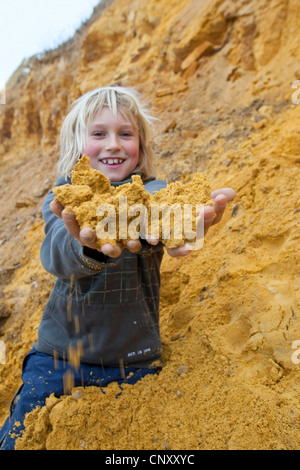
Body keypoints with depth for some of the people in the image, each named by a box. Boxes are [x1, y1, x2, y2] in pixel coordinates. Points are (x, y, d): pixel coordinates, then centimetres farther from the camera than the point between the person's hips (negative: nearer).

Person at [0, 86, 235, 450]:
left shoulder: (152, 192, -5)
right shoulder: (63, 199, -3)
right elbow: (55, 255, -26)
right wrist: (87, 246, -52)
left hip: (134, 359, 0)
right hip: (60, 351, 1)